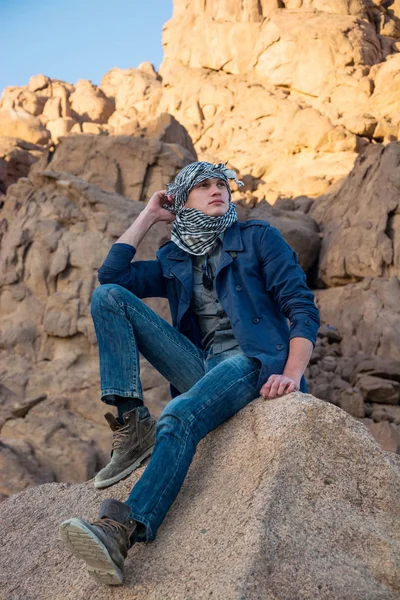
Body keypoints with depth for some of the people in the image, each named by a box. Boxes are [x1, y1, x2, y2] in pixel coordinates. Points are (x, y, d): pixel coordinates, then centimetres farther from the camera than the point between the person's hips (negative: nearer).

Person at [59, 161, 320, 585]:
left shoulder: (258, 238, 11)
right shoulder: (174, 261, 22)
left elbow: (302, 308, 2)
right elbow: (111, 275, 7)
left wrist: (292, 372, -17)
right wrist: (148, 215, 15)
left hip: (253, 361, -5)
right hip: (201, 367, 5)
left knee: (180, 416, -37)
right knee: (107, 297, -7)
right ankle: (132, 424, -21)